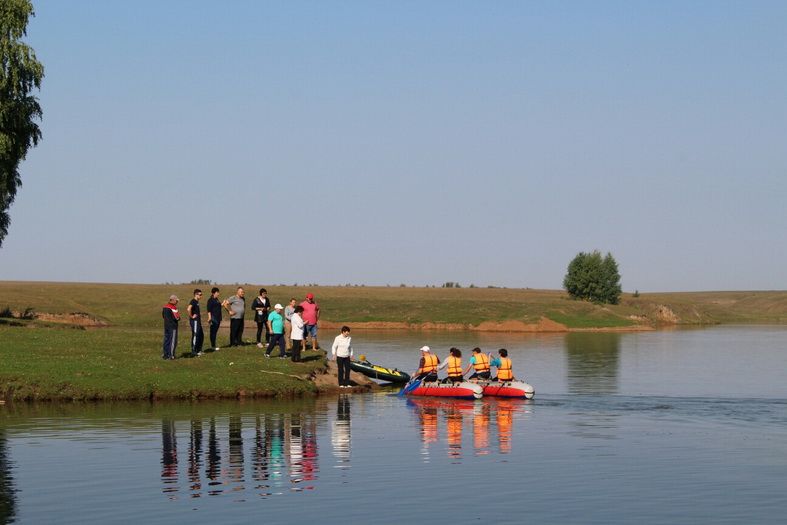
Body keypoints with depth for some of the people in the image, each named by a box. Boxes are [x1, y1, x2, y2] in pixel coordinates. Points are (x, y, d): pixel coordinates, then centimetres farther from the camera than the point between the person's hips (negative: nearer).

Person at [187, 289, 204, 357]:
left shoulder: (197, 302, 14)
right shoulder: (193, 301, -16)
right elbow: (188, 309, -33)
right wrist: (191, 316, -20)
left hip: (198, 321, 10)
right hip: (194, 321, -10)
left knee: (201, 335, 16)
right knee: (195, 336, -6)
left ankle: (199, 350, 26)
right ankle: (193, 352, -2)